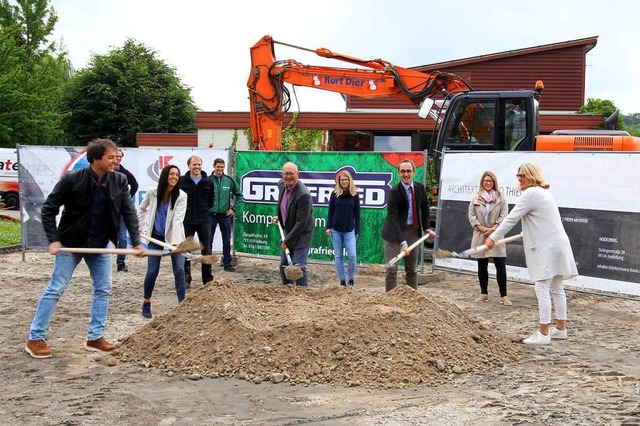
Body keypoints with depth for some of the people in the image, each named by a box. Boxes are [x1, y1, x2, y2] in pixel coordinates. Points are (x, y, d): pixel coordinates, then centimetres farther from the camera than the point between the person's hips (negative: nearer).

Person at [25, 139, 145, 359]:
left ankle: (95, 338, 15)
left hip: (100, 245, 5)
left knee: (103, 289, 4)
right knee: (55, 289, -1)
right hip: (71, 243, -4)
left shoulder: (119, 181, -6)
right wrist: (53, 240, -17)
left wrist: (136, 243, -14)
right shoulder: (72, 179, -18)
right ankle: (35, 338, 8)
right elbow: (49, 209, -10)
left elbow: (129, 212, -4)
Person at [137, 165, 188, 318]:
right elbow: (142, 209, 11)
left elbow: (178, 219, -22)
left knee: (179, 271, -9)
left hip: (173, 237, -1)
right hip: (156, 237, 1)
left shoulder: (181, 196, -13)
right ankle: (146, 303, 21)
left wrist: (175, 242, -33)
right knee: (152, 271, 0)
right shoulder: (152, 192, -7)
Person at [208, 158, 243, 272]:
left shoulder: (229, 180, 1)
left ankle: (228, 263, 19)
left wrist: (234, 208, 7)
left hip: (225, 216, 2)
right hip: (210, 215, -2)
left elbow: (239, 195, 12)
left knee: (227, 241, 9)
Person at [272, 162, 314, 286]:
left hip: (301, 234, -8)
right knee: (283, 265, 15)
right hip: (287, 232, 8)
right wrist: (279, 217, 13)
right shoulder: (281, 184, -1)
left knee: (298, 266, -10)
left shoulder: (303, 194, -26)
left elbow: (301, 222, -24)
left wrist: (287, 241, -20)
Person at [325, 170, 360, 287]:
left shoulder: (354, 195, 2)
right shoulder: (334, 194, 3)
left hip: (349, 230, -1)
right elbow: (330, 211, 6)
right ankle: (342, 281, 12)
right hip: (336, 230, 1)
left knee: (352, 255, -8)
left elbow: (357, 214, 5)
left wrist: (357, 230, 2)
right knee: (338, 256, 4)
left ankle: (351, 280, 8)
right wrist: (328, 227, 0)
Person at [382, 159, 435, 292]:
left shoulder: (420, 188, -1)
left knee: (412, 269, 12)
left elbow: (425, 208, 16)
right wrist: (402, 242, -32)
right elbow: (393, 218, -25)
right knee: (392, 268, -7)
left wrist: (426, 227, 7)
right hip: (394, 232, -5)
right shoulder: (394, 191, -19)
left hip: (413, 230, 5)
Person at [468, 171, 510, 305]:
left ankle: (503, 295, 1)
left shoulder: (501, 198, 3)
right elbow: (472, 215, 2)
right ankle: (484, 293, 20)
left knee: (501, 266, -5)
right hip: (480, 236, 2)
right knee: (482, 267, 9)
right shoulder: (476, 198, 8)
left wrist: (493, 229, -15)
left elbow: (504, 215, -4)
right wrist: (481, 228, -11)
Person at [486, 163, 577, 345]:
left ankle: (543, 333, -8)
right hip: (556, 244, 11)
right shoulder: (543, 192, 18)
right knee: (556, 289, 16)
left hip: (548, 247, -11)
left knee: (542, 288, -9)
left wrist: (493, 237, -12)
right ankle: (561, 328, 24)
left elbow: (511, 218, -16)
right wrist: (530, 232, 48)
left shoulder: (531, 194, -14)